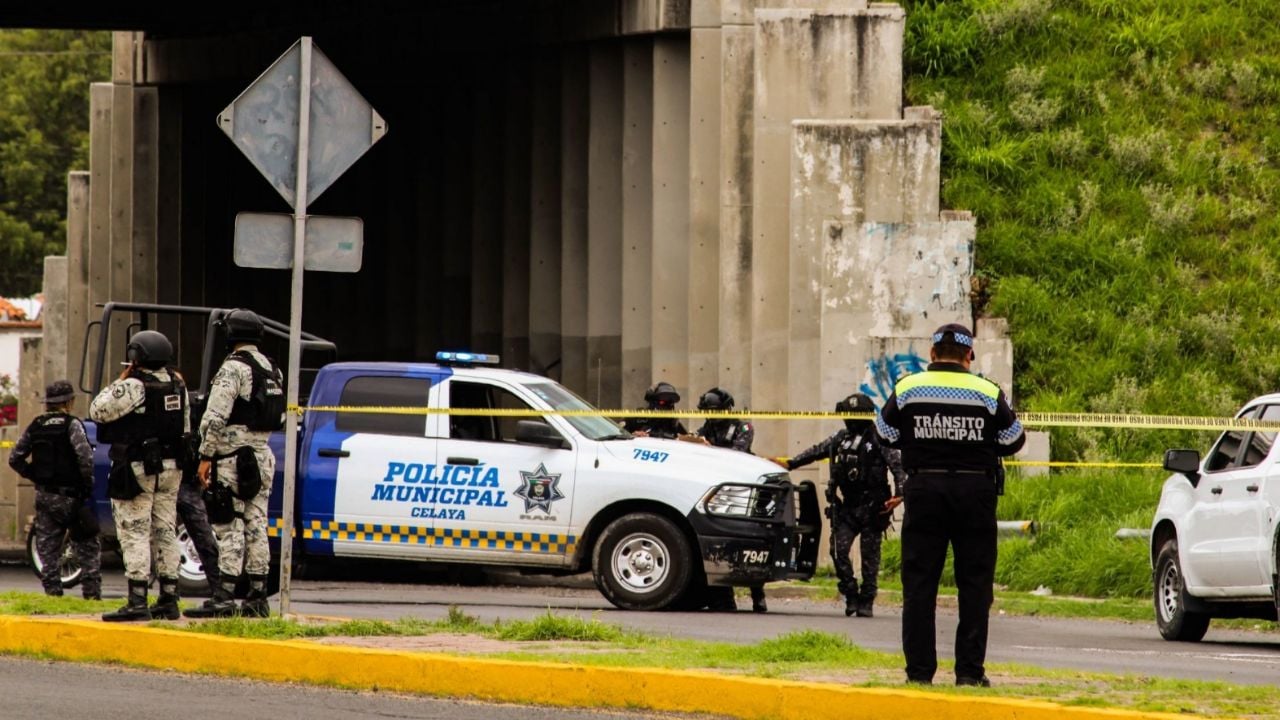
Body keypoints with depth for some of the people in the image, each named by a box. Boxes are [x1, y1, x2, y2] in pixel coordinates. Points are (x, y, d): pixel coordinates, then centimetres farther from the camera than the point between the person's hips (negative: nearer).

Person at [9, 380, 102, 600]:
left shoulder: (35, 427, 6)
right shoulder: (71, 424, -10)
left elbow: (15, 458, 6)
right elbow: (85, 456, -21)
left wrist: (34, 476, 11)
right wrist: (87, 484, -9)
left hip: (44, 497, 4)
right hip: (70, 497, -4)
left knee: (47, 548, 9)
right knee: (87, 548, 3)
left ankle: (52, 590, 5)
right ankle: (91, 591, -3)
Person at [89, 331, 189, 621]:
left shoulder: (134, 386, -17)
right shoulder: (177, 385, 8)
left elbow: (98, 411, -17)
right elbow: (186, 427, 16)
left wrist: (118, 383, -6)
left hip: (137, 468, -8)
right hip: (170, 467, 8)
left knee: (134, 533, -6)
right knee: (164, 532, 12)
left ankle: (137, 601, -12)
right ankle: (168, 599, 14)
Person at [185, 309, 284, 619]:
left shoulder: (233, 368, -13)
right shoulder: (272, 369, 14)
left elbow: (215, 418, -18)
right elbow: (280, 416, 18)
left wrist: (206, 456, -14)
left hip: (234, 457, -8)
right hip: (263, 457, 8)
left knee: (230, 528, -9)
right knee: (256, 527, 9)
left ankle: (224, 597, -12)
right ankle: (257, 597, 10)